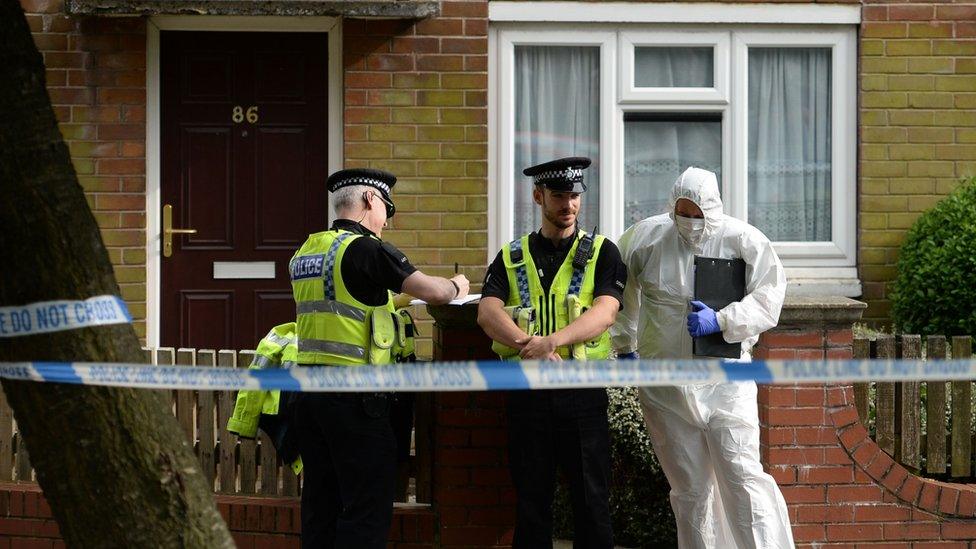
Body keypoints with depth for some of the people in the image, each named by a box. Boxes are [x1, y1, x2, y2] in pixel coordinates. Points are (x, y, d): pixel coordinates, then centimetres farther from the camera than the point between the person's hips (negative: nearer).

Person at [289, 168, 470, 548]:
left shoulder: (305, 253, 13)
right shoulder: (366, 249, -11)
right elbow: (433, 292, -12)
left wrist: (385, 299, 32)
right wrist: (457, 286, 9)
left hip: (309, 388, 8)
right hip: (353, 393, -8)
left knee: (321, 501, 12)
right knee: (367, 505, -3)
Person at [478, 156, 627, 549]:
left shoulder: (601, 253, 6)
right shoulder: (511, 258, 10)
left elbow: (604, 312, -9)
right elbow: (488, 313, -4)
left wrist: (550, 340, -24)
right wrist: (531, 348, -21)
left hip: (583, 388, -2)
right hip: (526, 390, 2)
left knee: (591, 499, 2)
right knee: (531, 502, 7)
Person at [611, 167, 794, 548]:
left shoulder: (744, 241, -5)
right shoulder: (645, 238, 2)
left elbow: (768, 300, -7)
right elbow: (621, 291, 20)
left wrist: (721, 321, -20)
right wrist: (624, 346, 25)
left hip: (725, 379, -2)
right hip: (665, 385, 2)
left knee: (743, 477, -12)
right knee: (689, 488, 7)